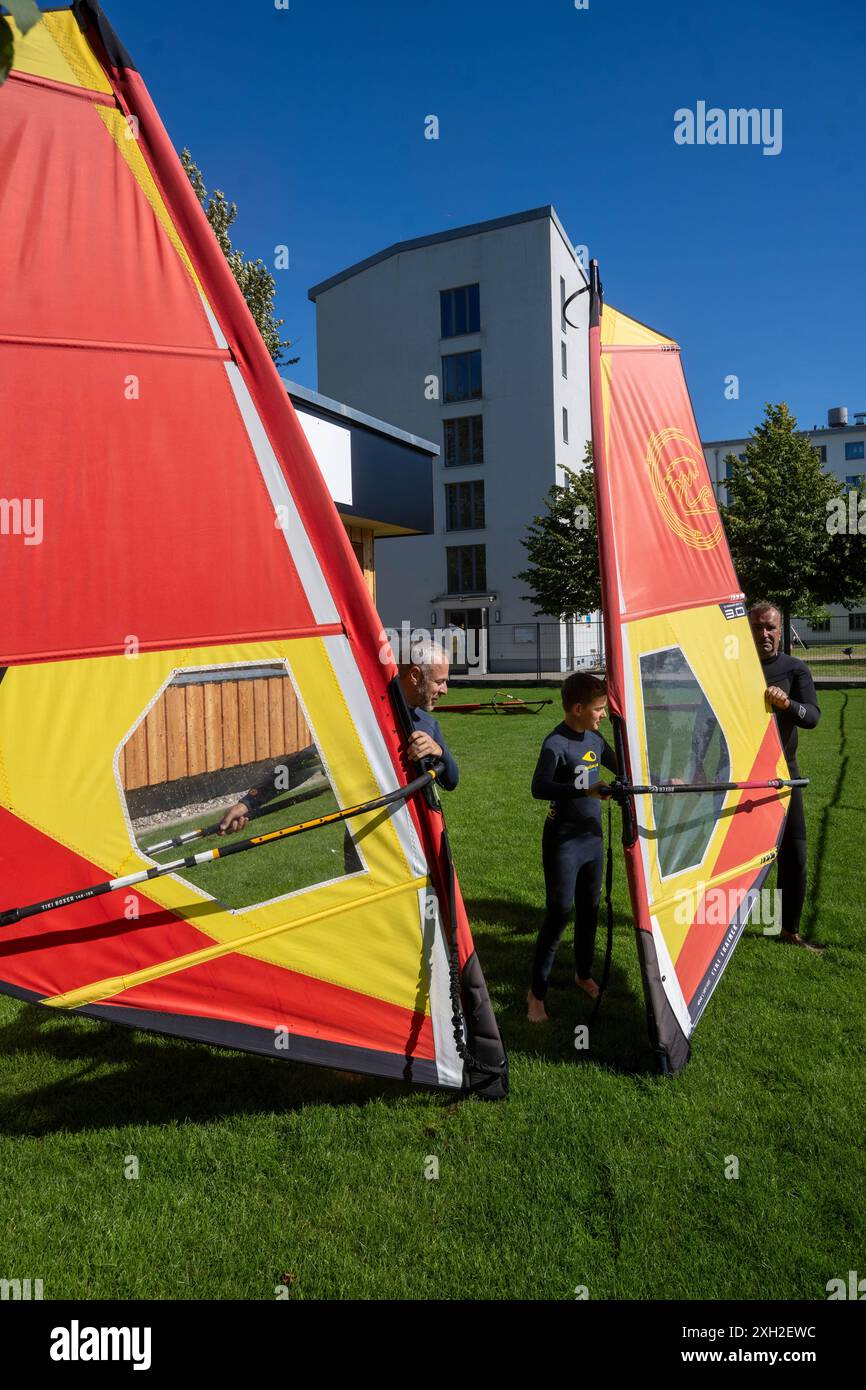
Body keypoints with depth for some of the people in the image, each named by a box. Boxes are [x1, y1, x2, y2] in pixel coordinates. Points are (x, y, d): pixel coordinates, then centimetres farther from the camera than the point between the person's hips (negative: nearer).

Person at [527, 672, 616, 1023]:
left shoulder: (594, 739, 6)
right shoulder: (557, 743, -18)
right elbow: (539, 788, -31)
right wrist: (584, 789, -38)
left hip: (592, 837, 7)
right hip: (563, 840, -7)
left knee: (589, 909, 17)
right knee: (559, 913, -2)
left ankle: (584, 974, 38)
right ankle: (537, 992, 11)